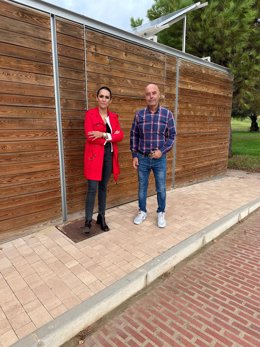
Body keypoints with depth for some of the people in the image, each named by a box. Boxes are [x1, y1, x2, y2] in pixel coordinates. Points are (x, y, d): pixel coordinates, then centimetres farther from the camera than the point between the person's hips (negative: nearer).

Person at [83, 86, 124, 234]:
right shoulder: (90, 114, -2)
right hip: (94, 155, -4)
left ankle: (101, 217, 24)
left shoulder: (114, 116, 12)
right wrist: (111, 137, -9)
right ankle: (88, 220, 10)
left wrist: (104, 135, -16)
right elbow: (90, 136, -14)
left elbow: (120, 135, -1)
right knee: (93, 188, -5)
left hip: (109, 155, 5)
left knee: (104, 187, 12)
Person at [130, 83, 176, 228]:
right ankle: (142, 212, 31)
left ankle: (161, 213, 28)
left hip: (160, 159, -1)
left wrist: (162, 151, -14)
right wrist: (134, 155, 0)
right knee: (142, 187, 12)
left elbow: (171, 136, 0)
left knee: (161, 188, 9)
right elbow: (133, 135, 4)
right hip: (142, 158, 1)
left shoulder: (167, 114, -4)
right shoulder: (139, 114, -1)